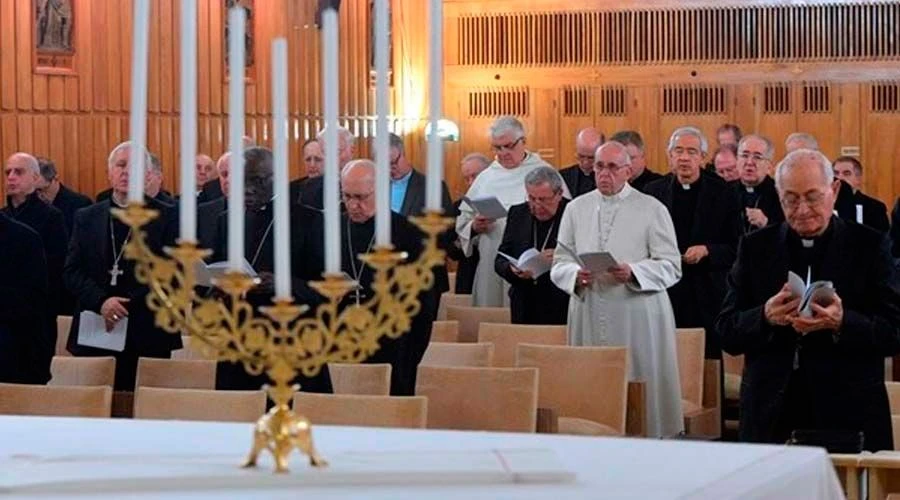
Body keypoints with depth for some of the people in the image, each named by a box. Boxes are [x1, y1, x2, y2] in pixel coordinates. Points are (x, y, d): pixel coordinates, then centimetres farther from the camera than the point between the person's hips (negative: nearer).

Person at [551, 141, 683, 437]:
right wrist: (575, 275, -11)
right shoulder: (576, 209, 13)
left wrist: (632, 273, -19)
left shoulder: (652, 210, 3)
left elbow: (671, 267, -3)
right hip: (588, 313, 3)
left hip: (636, 316, -3)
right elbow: (559, 262, 11)